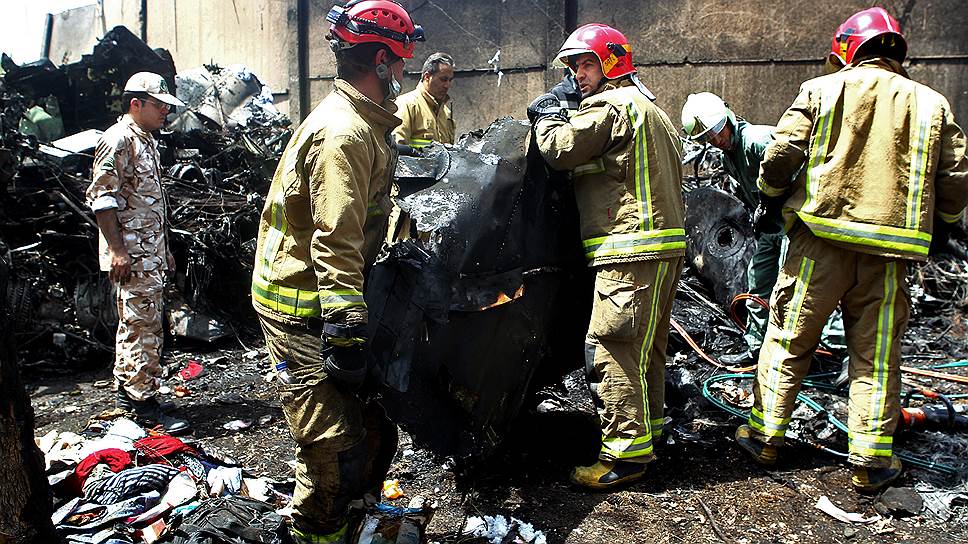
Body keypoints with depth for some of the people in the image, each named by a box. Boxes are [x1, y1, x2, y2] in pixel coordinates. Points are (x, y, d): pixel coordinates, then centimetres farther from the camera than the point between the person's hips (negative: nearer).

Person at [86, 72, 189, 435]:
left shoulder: (148, 141, 19)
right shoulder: (118, 139, -11)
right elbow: (101, 197, -17)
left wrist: (165, 248, 22)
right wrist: (117, 249, -21)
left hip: (151, 252, 10)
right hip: (131, 254, -10)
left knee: (136, 323, 15)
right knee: (144, 327, -8)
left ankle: (127, 391, 26)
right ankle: (145, 404, -3)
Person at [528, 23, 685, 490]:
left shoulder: (611, 105, -8)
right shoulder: (653, 111, 26)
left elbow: (561, 149, -16)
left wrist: (547, 115, 5)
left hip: (631, 248, -11)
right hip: (667, 244, 11)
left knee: (611, 348, -9)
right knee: (645, 346, 17)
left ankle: (626, 453, -4)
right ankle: (647, 431, 29)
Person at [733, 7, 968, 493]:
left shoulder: (822, 89, 1)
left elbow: (780, 154, -6)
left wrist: (771, 196, 13)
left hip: (821, 238, -2)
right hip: (888, 253, 2)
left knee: (789, 339, 11)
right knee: (876, 357, 11)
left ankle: (764, 435, 19)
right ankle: (871, 463, 17)